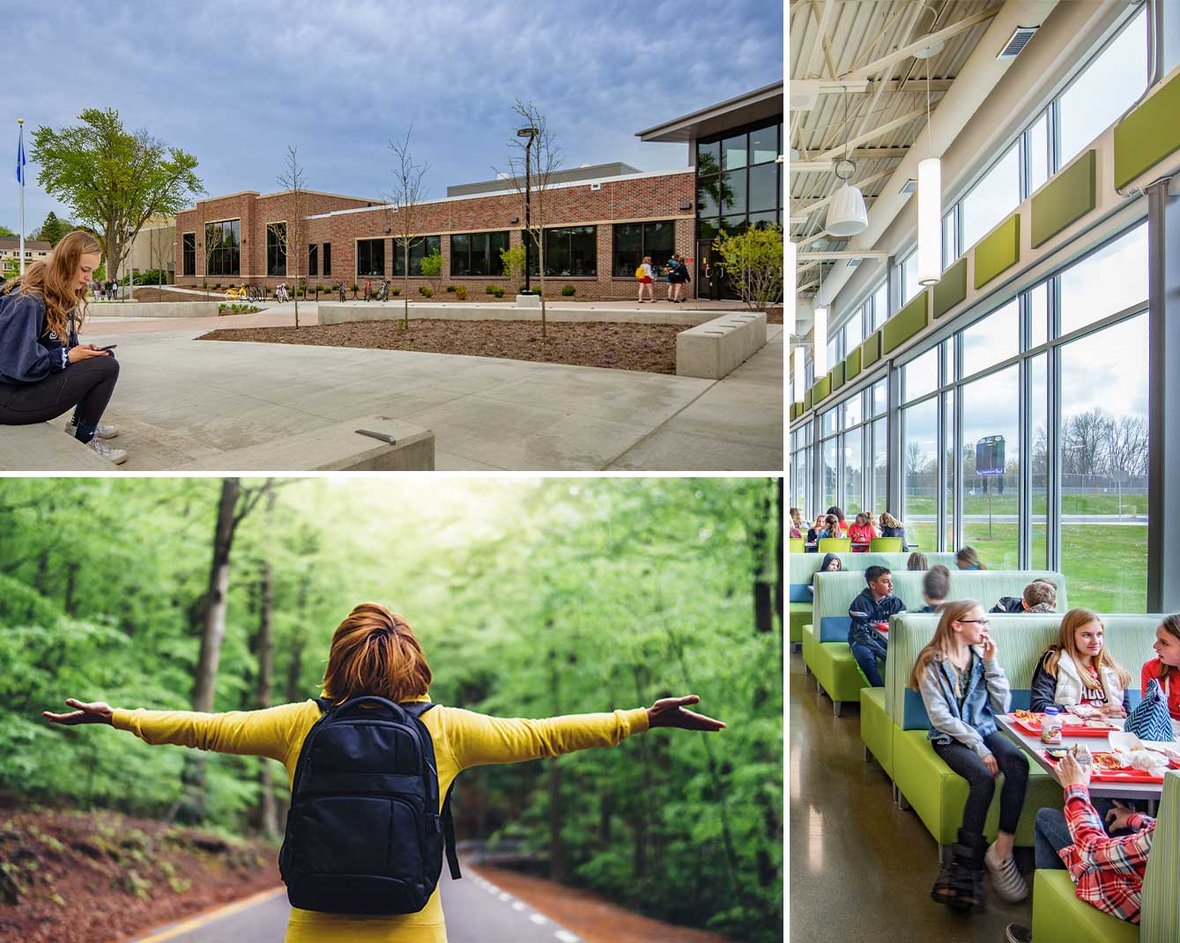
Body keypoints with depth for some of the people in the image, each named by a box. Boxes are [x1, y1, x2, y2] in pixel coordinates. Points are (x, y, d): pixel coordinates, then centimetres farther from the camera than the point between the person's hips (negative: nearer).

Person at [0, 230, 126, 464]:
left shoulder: (64, 296, 6)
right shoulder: (26, 301, -23)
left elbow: (64, 346, 14)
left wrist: (84, 350, -6)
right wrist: (68, 357, -19)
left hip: (40, 376, 10)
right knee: (107, 367, -18)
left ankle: (81, 422, 20)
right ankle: (84, 440, -4)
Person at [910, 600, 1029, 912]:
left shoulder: (981, 656, 8)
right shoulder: (932, 663, -7)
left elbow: (1002, 706, 2)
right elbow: (940, 717, -13)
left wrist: (991, 663, -5)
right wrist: (978, 747, -20)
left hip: (984, 730, 5)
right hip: (949, 737, -4)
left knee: (1018, 762, -28)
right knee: (983, 776, -32)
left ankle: (1002, 847, -26)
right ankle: (969, 866, -24)